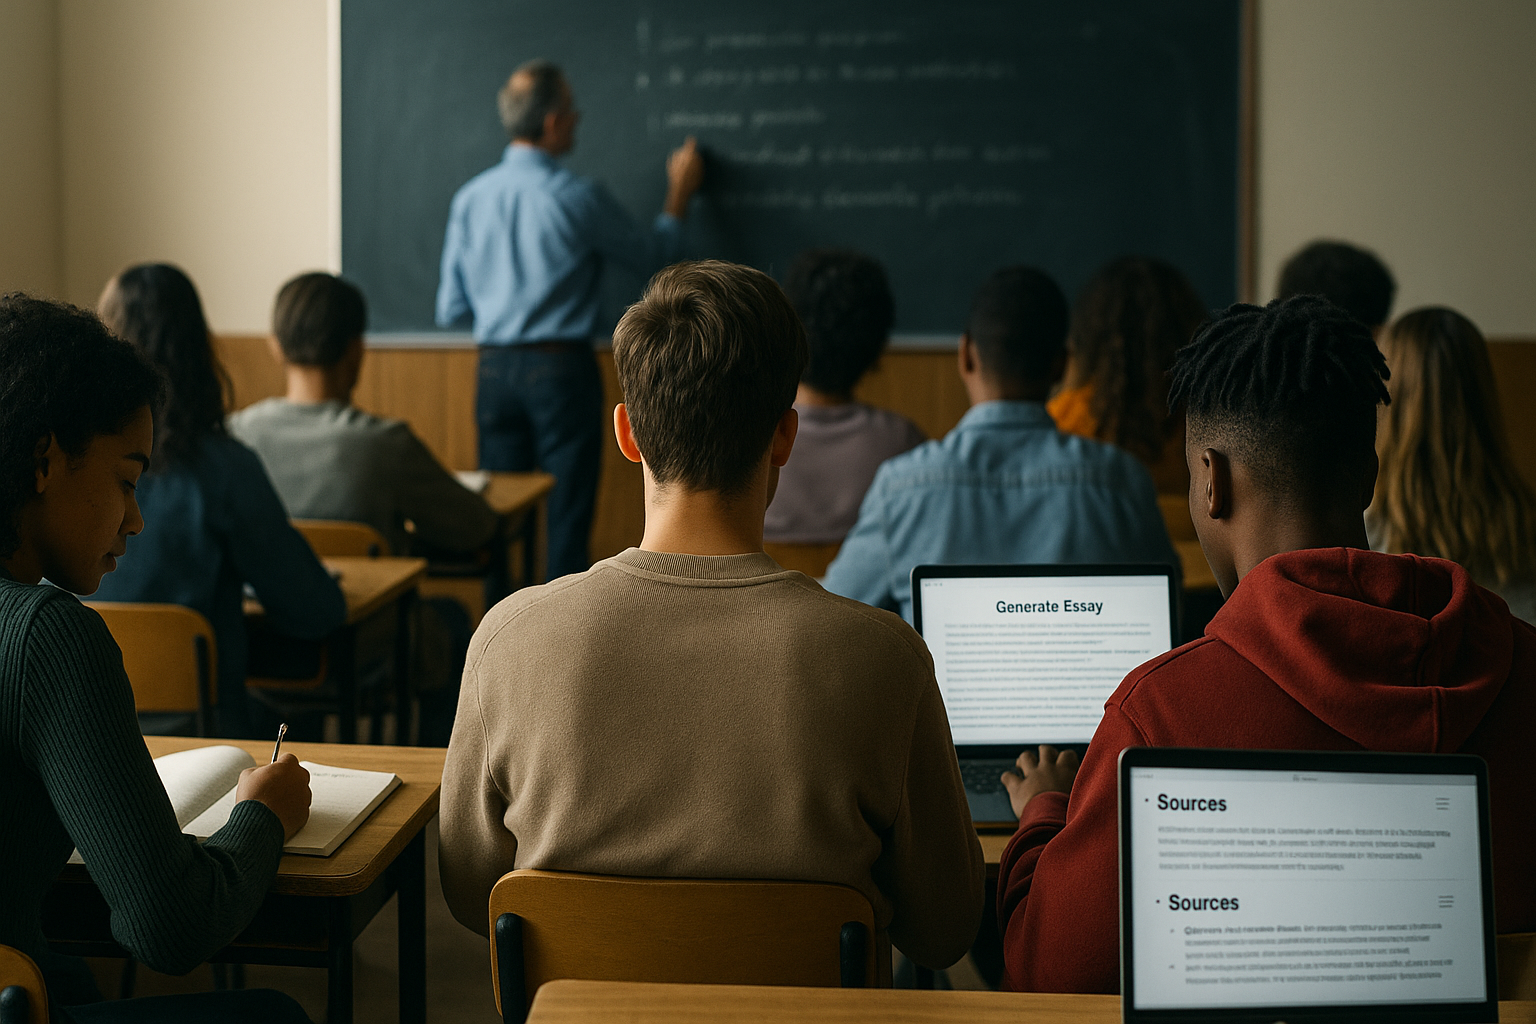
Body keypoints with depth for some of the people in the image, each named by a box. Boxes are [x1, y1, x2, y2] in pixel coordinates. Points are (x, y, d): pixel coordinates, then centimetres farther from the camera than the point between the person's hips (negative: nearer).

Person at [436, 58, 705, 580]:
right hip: (561, 370, -4)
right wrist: (679, 194, 20)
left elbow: (450, 310, 6)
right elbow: (652, 254, 5)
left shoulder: (470, 198, 1)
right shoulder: (578, 197, -11)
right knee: (568, 516, 2)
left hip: (495, 370, 4)